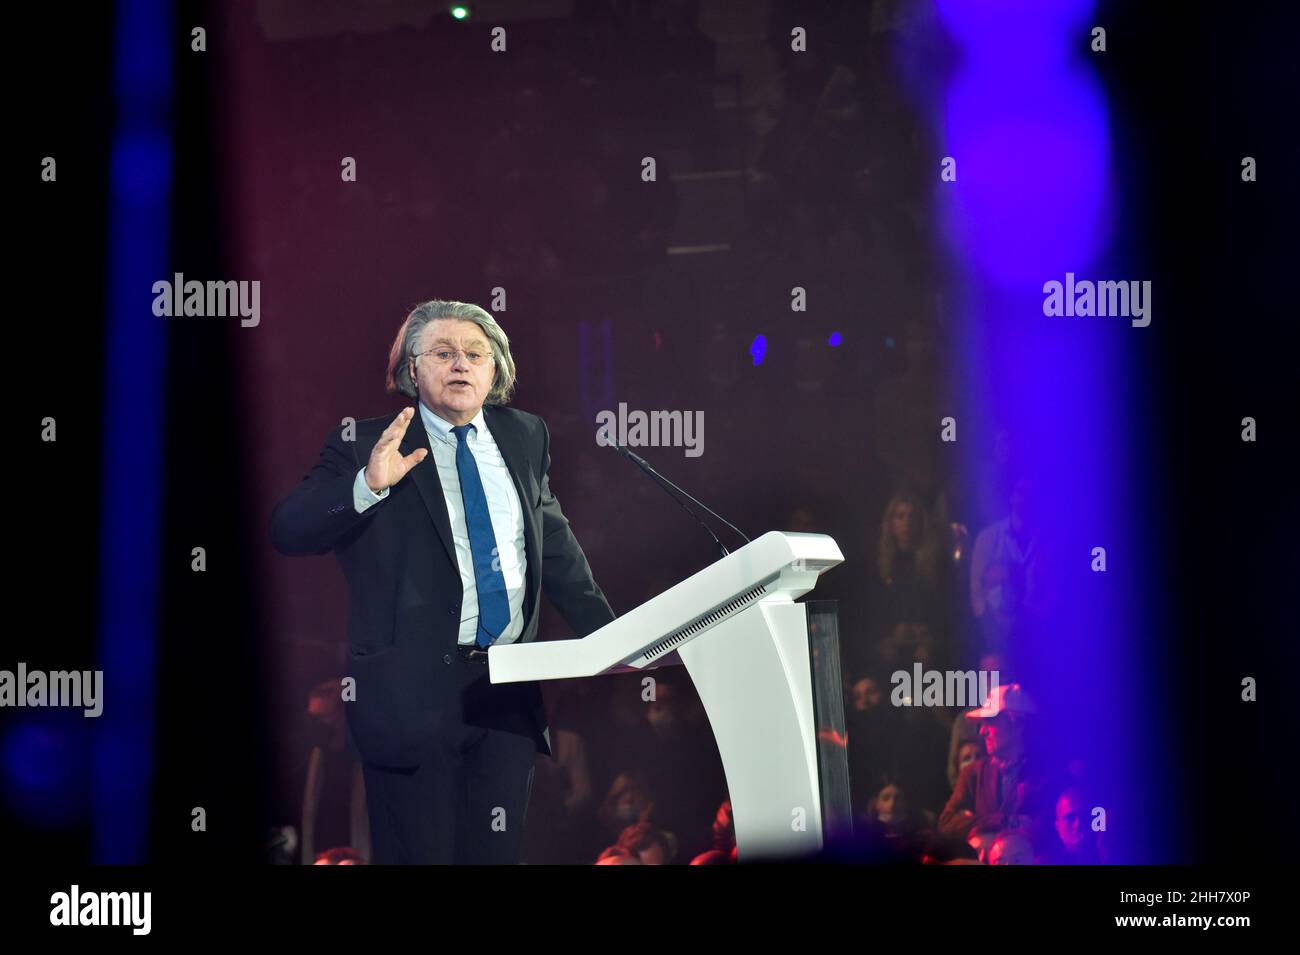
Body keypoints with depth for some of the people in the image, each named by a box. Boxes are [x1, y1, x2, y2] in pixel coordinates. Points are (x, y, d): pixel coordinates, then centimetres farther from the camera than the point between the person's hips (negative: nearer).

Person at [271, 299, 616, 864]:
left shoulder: (525, 437, 13)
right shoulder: (363, 445, -1)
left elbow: (554, 543, 21)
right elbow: (288, 532, -10)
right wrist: (366, 485, -26)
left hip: (509, 690, 4)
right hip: (414, 693, -4)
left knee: (497, 853, 8)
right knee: (420, 853, 1)